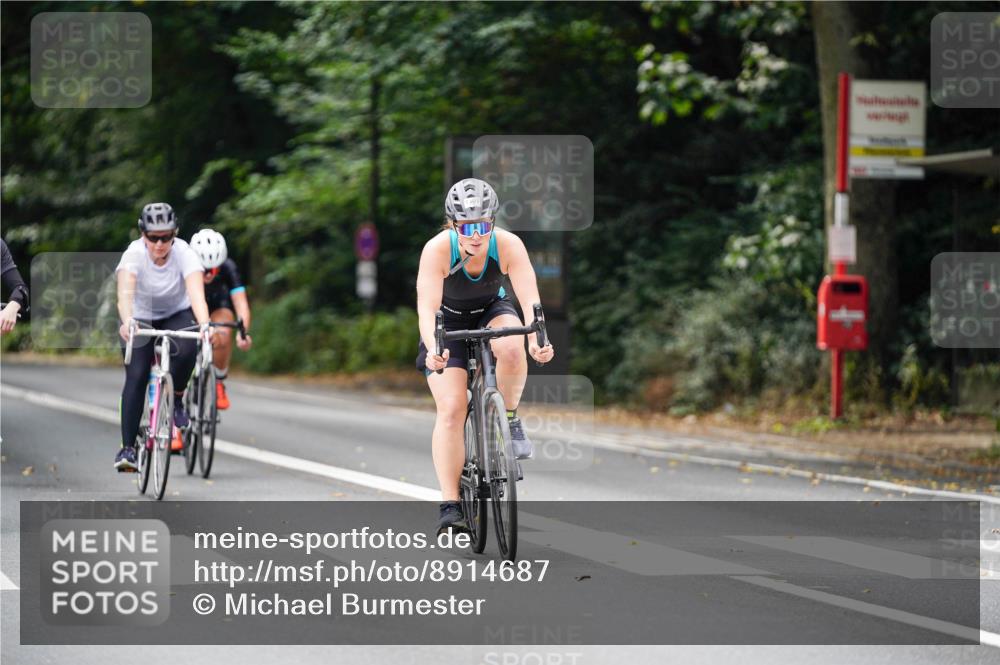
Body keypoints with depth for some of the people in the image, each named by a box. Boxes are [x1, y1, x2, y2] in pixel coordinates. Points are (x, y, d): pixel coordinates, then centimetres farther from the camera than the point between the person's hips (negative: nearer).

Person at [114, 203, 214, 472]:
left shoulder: (185, 254, -26)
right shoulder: (134, 255, -27)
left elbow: (196, 293, -40)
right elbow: (125, 291, -42)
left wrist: (204, 325, -58)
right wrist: (126, 321, -62)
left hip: (177, 315, 0)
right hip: (140, 317, 0)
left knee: (186, 350, -31)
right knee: (136, 377, -17)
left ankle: (176, 399, -3)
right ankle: (127, 447, -14)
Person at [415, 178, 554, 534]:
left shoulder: (509, 245, -27)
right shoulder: (437, 250, -30)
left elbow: (529, 297, -35)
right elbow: (427, 306, -38)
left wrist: (537, 339, -54)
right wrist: (433, 349, -57)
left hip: (492, 311, 1)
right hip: (449, 321, -1)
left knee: (511, 348, -35)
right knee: (451, 409, -15)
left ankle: (510, 419, -9)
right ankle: (450, 506, -15)